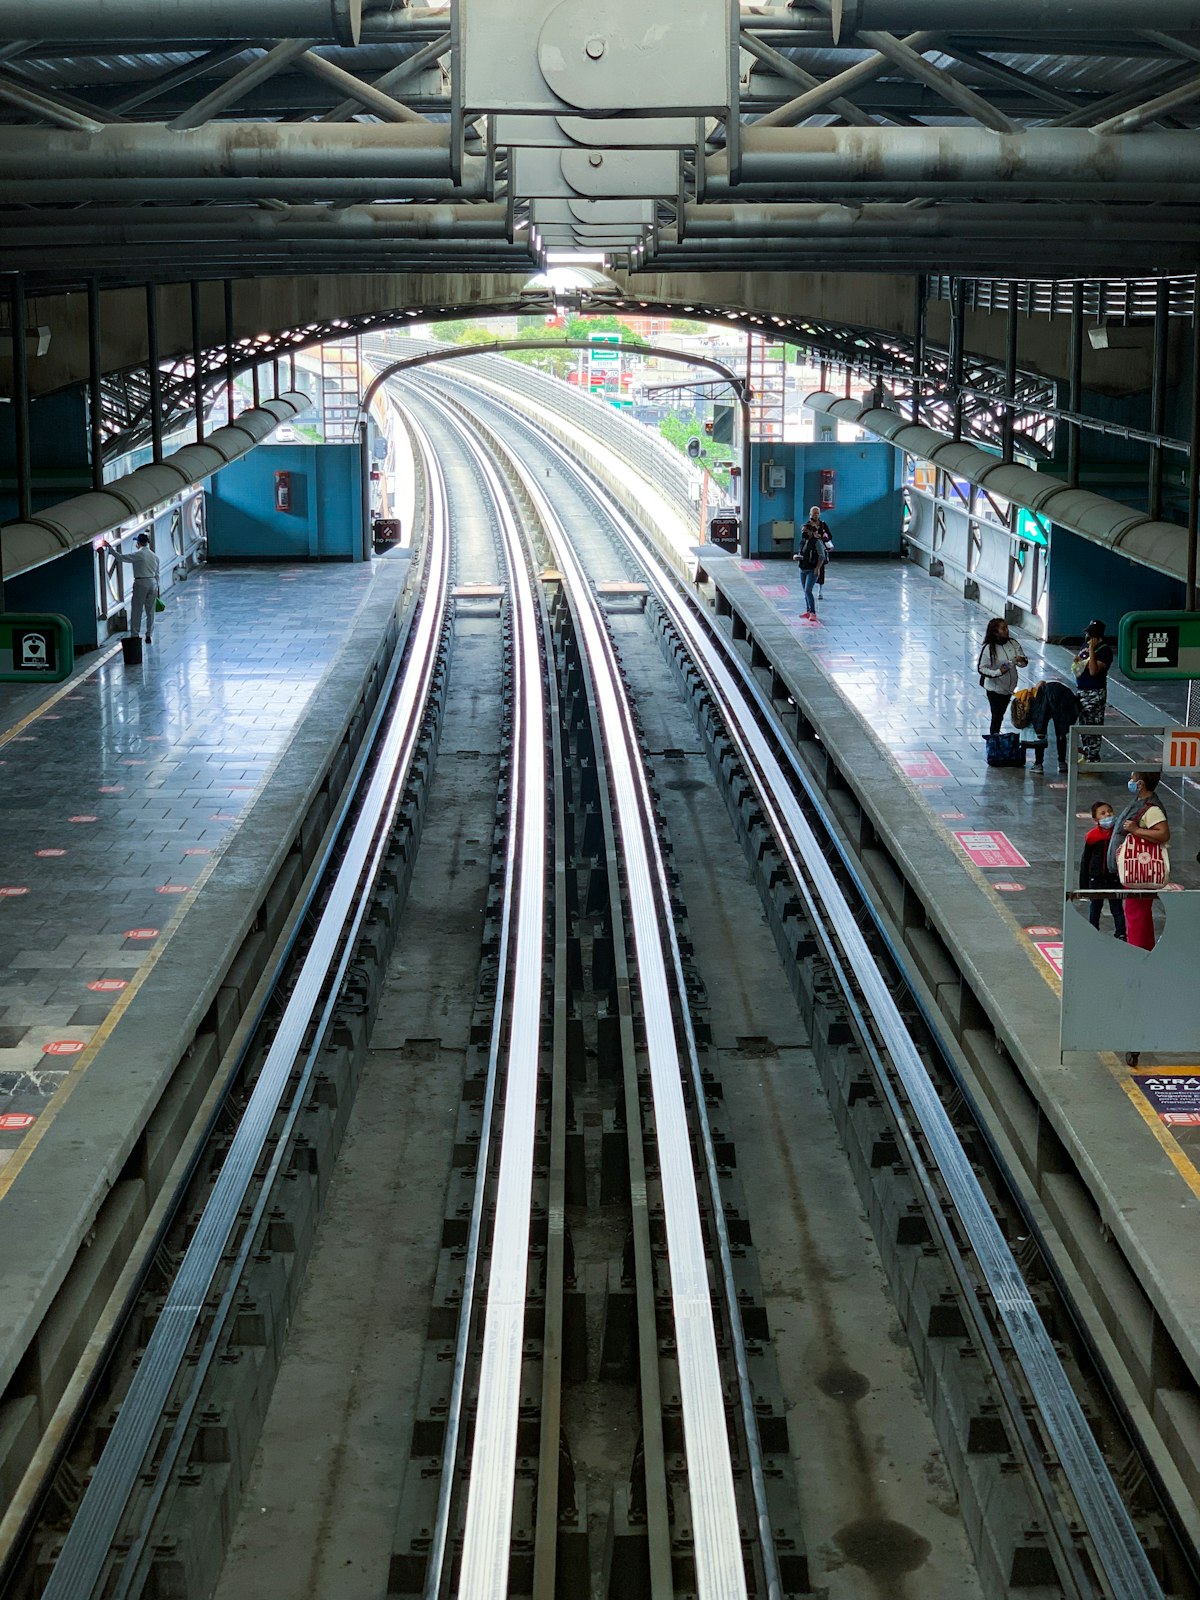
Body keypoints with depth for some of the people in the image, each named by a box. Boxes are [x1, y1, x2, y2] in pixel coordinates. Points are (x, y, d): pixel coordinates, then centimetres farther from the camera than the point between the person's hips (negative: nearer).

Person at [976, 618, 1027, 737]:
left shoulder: (1013, 643, -4)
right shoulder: (988, 648, -19)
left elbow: (1024, 663, 2)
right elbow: (981, 668, -16)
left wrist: (1021, 660, -22)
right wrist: (997, 672, -28)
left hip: (1009, 686, 6)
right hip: (995, 688, -5)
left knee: (1001, 714, 19)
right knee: (997, 716, 0)